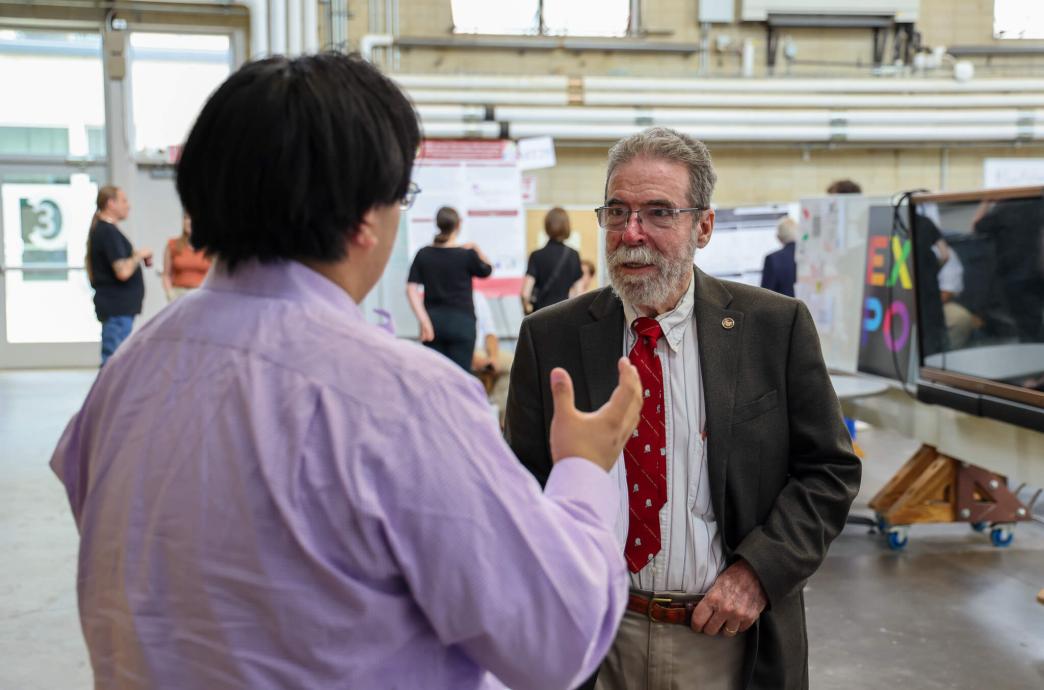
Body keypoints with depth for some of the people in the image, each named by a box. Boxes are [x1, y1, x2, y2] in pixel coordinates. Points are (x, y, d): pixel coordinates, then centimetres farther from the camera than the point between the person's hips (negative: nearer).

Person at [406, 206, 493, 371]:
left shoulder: (424, 254, 1)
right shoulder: (466, 255, -7)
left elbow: (411, 289, -6)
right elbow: (486, 270, 11)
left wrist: (424, 320, -8)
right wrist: (477, 250, 21)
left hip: (433, 320, 3)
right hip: (461, 321, -3)